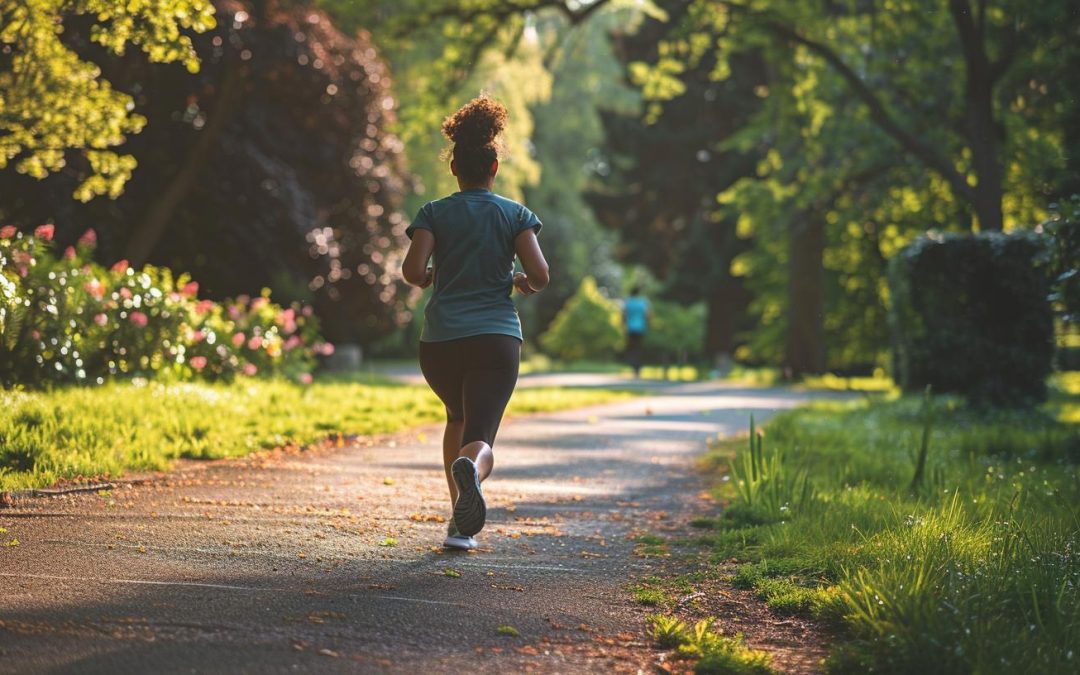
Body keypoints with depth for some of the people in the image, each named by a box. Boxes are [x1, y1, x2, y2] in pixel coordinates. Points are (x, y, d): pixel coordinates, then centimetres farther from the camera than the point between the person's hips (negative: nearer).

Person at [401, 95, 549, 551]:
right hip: (496, 338, -2)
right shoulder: (516, 215, 6)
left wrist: (429, 280, 14)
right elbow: (539, 276, -4)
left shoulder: (434, 213, 5)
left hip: (439, 341, 2)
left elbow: (413, 270, -9)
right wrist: (523, 285, 18)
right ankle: (471, 466, -45)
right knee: (480, 435, -6)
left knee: (457, 418, 27)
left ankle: (460, 520, 20)